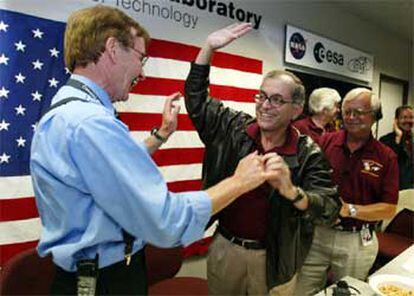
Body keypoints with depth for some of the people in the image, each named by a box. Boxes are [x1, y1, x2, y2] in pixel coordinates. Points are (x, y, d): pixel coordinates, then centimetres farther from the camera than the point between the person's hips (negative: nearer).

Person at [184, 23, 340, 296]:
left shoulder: (309, 154, -13)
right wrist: (209, 48, -9)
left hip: (274, 260, -2)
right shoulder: (233, 128, -5)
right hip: (224, 248, 3)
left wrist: (292, 191, -39)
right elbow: (196, 99, 1)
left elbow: (330, 210, -19)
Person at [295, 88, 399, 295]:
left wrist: (350, 209, -17)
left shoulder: (386, 157, -1)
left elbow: (389, 209, -4)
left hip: (358, 242, 0)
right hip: (315, 233, 0)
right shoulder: (324, 142, -2)